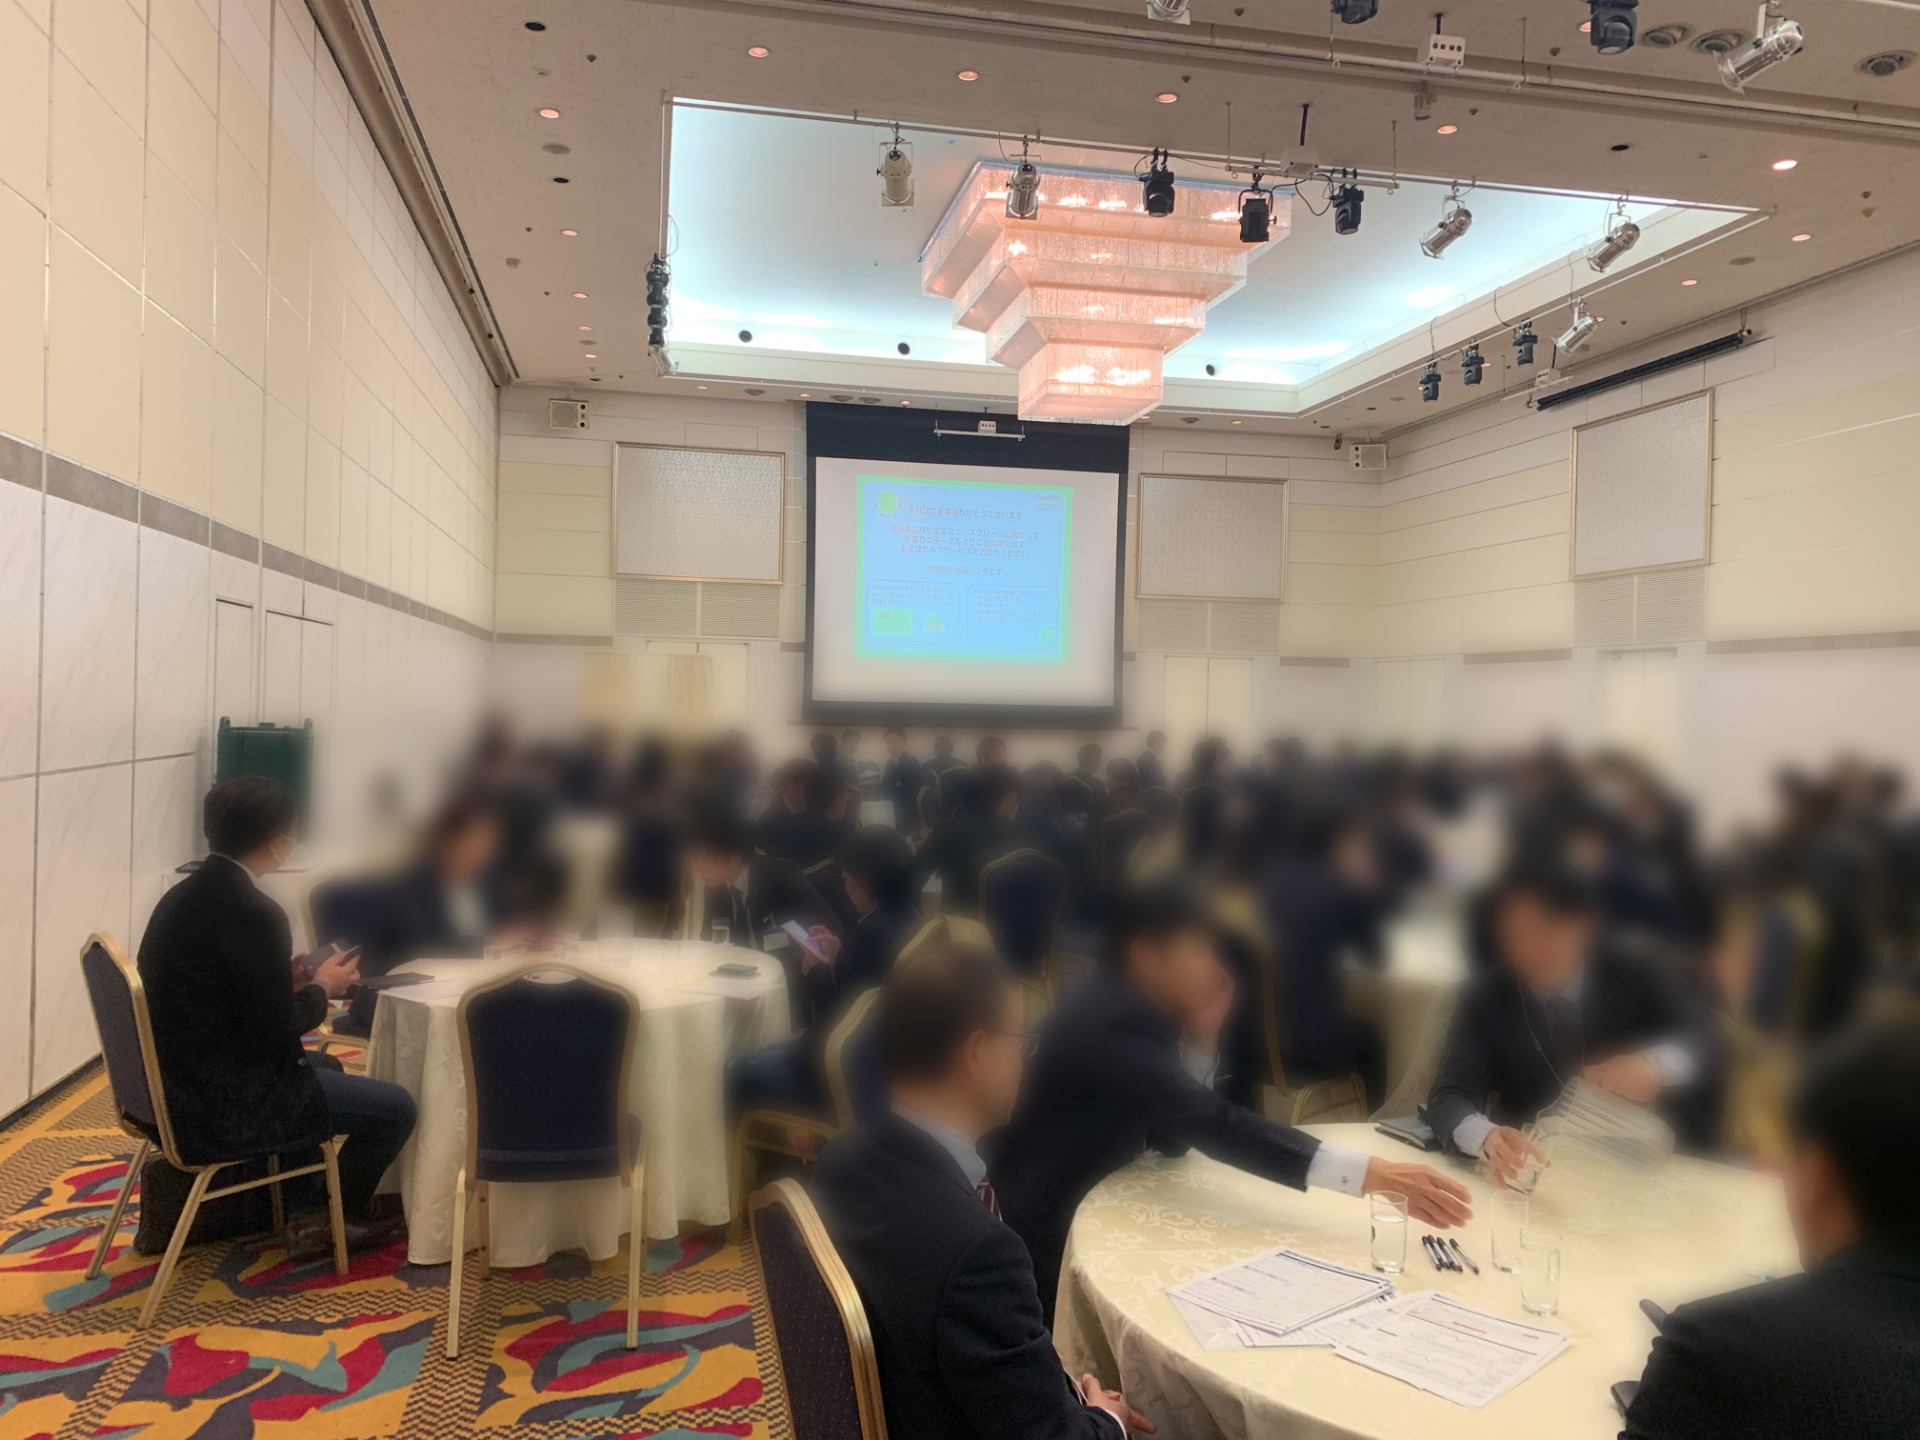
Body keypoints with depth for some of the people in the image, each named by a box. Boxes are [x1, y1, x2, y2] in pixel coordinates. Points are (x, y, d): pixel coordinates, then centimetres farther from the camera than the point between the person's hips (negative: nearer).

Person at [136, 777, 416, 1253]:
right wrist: (321, 990, -5)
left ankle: (302, 1207, 36)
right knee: (396, 1108, -2)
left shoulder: (181, 896, 5)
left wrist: (286, 982, 10)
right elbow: (272, 1036, -21)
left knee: (324, 1067, 32)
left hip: (177, 1087, 10)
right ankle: (341, 1217, 21)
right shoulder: (253, 914, -24)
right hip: (221, 1109, -10)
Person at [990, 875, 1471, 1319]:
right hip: (1053, 1247, -9)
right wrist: (1368, 1174, -43)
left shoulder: (1141, 1007, 2)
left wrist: (1199, 1040, -12)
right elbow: (1215, 1124, -38)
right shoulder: (1109, 1026, -28)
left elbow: (1174, 1136, 2)